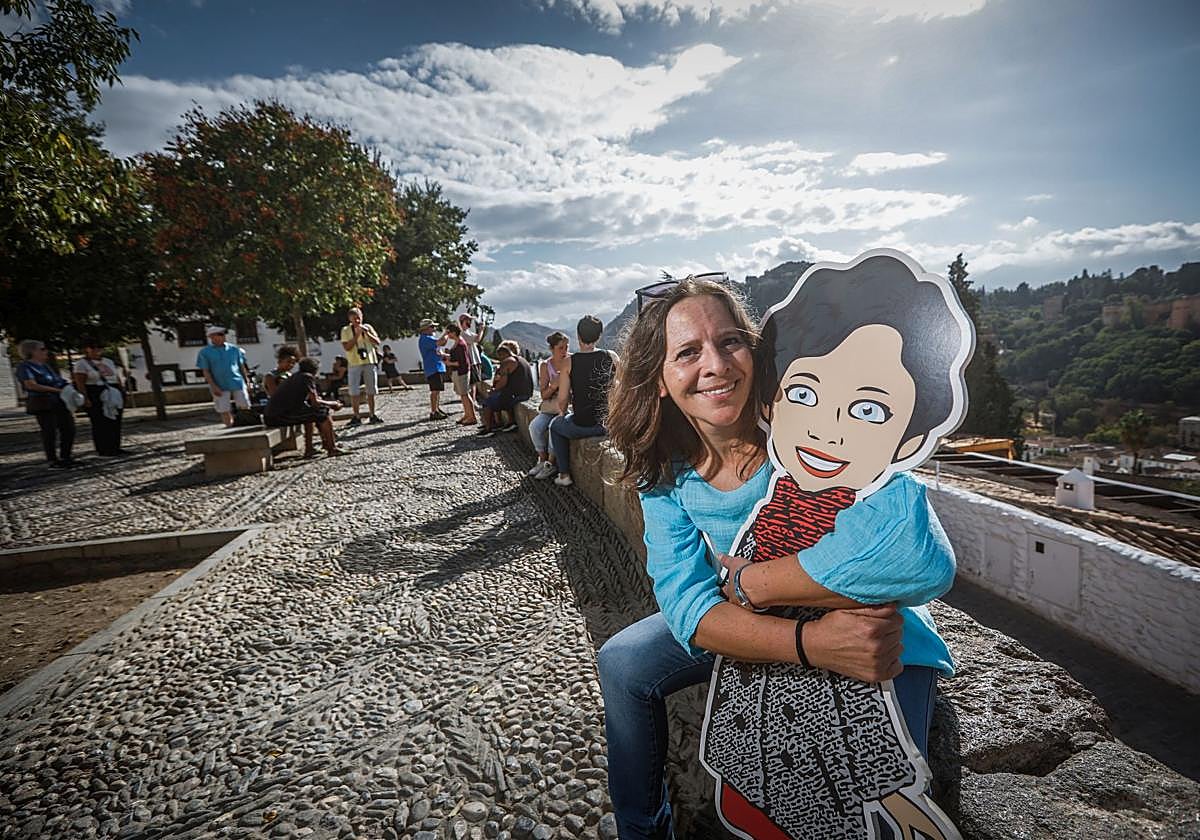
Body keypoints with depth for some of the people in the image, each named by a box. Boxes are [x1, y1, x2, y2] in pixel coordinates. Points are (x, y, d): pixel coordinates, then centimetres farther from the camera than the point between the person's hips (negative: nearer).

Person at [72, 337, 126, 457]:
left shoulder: (109, 362, 16)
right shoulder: (82, 364, -3)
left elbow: (117, 378, 19)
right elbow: (79, 383, -10)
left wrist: (122, 393, 14)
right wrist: (85, 398, -19)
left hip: (115, 396, 6)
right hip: (95, 397, -6)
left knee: (115, 423, 5)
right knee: (101, 424, -6)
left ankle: (115, 448, 12)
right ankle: (102, 451, -1)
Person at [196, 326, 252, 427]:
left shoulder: (234, 349, 7)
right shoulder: (204, 352, 1)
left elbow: (242, 366, 11)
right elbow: (206, 371, -1)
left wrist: (246, 380, 8)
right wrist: (213, 386, -10)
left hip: (238, 384, 1)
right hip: (220, 387, -1)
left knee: (245, 408, 2)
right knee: (225, 411, 3)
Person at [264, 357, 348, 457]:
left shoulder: (294, 376, 22)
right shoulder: (307, 377, -3)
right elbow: (315, 403, -10)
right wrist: (332, 404, 5)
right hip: (281, 417, -9)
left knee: (309, 412, 27)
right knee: (322, 412, -2)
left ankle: (309, 449, 26)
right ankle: (332, 449, 1)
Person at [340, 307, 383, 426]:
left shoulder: (368, 327, 7)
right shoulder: (346, 330, 0)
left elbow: (377, 342, 1)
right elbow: (347, 347, -9)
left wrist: (367, 333, -12)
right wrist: (357, 335, -14)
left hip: (370, 362, 2)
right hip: (354, 364, -2)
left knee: (371, 391, 8)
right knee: (354, 392, -5)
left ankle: (372, 415, 17)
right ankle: (356, 417, 0)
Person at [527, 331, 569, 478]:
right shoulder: (545, 365, 3)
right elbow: (543, 394, 2)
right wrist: (554, 385, -17)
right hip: (550, 406, 3)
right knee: (534, 426, -22)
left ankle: (551, 463, -12)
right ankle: (542, 459, -3)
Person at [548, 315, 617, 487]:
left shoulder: (569, 362, -11)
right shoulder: (612, 357, -4)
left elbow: (562, 400, -9)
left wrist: (562, 412, 13)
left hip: (581, 427, -3)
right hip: (609, 425, 3)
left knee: (555, 425, 30)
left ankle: (564, 474, 27)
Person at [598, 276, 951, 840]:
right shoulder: (665, 474, -15)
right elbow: (687, 603, -23)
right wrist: (809, 643, -41)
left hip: (879, 634, -3)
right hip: (752, 626, 4)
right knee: (622, 663, 1)